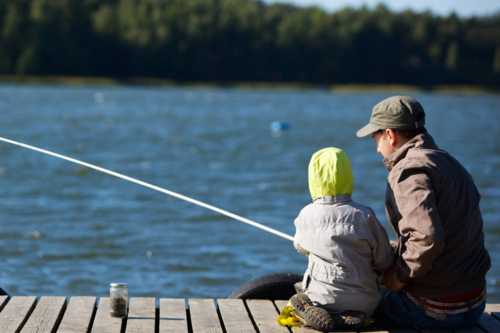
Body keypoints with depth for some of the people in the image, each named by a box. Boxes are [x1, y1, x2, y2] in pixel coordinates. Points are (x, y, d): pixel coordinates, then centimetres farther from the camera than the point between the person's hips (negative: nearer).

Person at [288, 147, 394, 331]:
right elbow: (384, 263, -5)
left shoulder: (307, 216, -7)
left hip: (322, 299, 0)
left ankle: (315, 314, -4)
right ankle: (352, 316, -1)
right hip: (363, 301, 0)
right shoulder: (365, 216, -10)